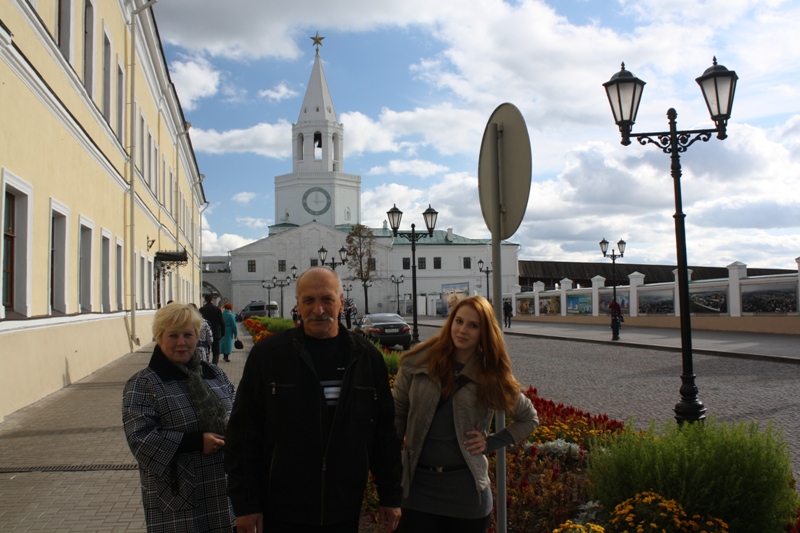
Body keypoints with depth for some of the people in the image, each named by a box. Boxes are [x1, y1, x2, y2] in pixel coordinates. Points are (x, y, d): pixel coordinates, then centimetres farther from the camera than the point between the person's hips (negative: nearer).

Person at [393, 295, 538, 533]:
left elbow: (529, 419, 11)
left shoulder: (492, 375, -1)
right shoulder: (418, 362, -2)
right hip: (418, 484, 0)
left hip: (466, 489, 0)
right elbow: (397, 414, 5)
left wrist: (490, 443, 0)